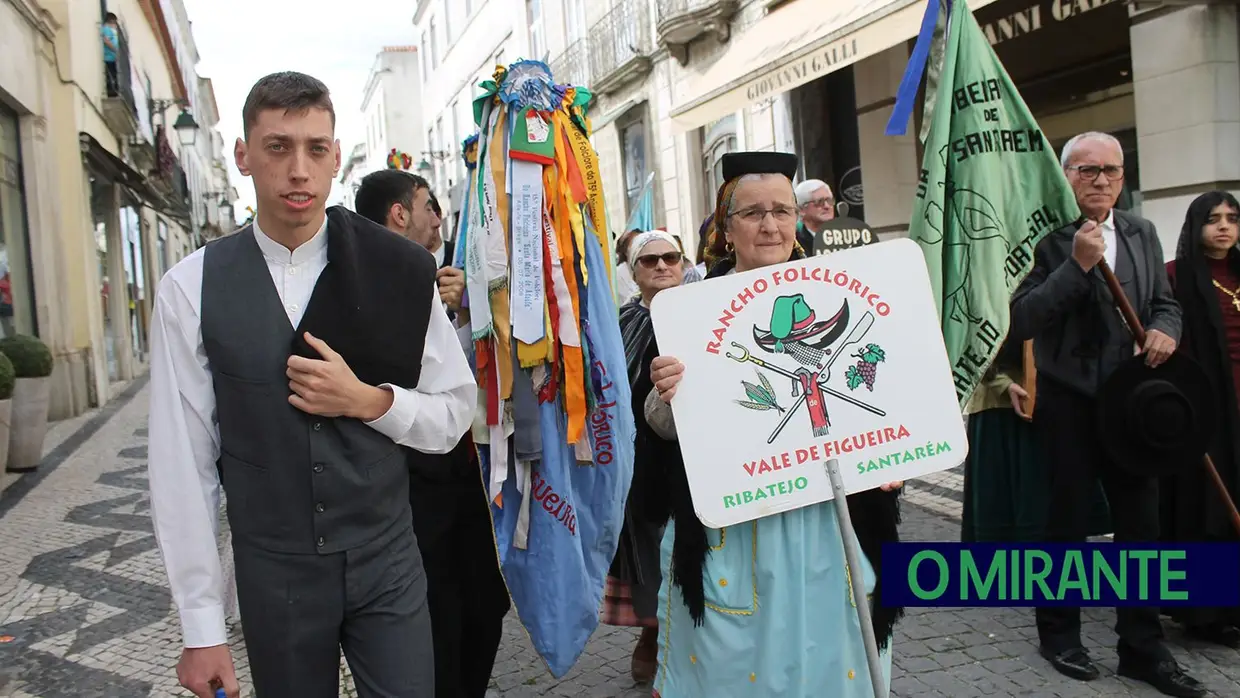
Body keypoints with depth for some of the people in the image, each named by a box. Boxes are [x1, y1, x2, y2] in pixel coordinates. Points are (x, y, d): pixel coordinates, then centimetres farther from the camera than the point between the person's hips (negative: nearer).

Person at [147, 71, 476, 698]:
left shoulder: (399, 271, -6)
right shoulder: (191, 289, -6)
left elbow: (455, 413, 2)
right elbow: (181, 463, -6)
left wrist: (369, 400, -17)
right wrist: (202, 630, -5)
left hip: (388, 561, 1)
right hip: (272, 573, 0)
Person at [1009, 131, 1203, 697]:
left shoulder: (1142, 233, 9)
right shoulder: (1046, 237, -9)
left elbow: (1165, 303, 15)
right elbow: (1021, 322, -18)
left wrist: (1164, 329, -7)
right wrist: (1076, 264, -23)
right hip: (1069, 402, -5)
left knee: (1141, 523, 9)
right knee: (1067, 523, 8)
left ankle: (1143, 648, 24)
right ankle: (1059, 633, 27)